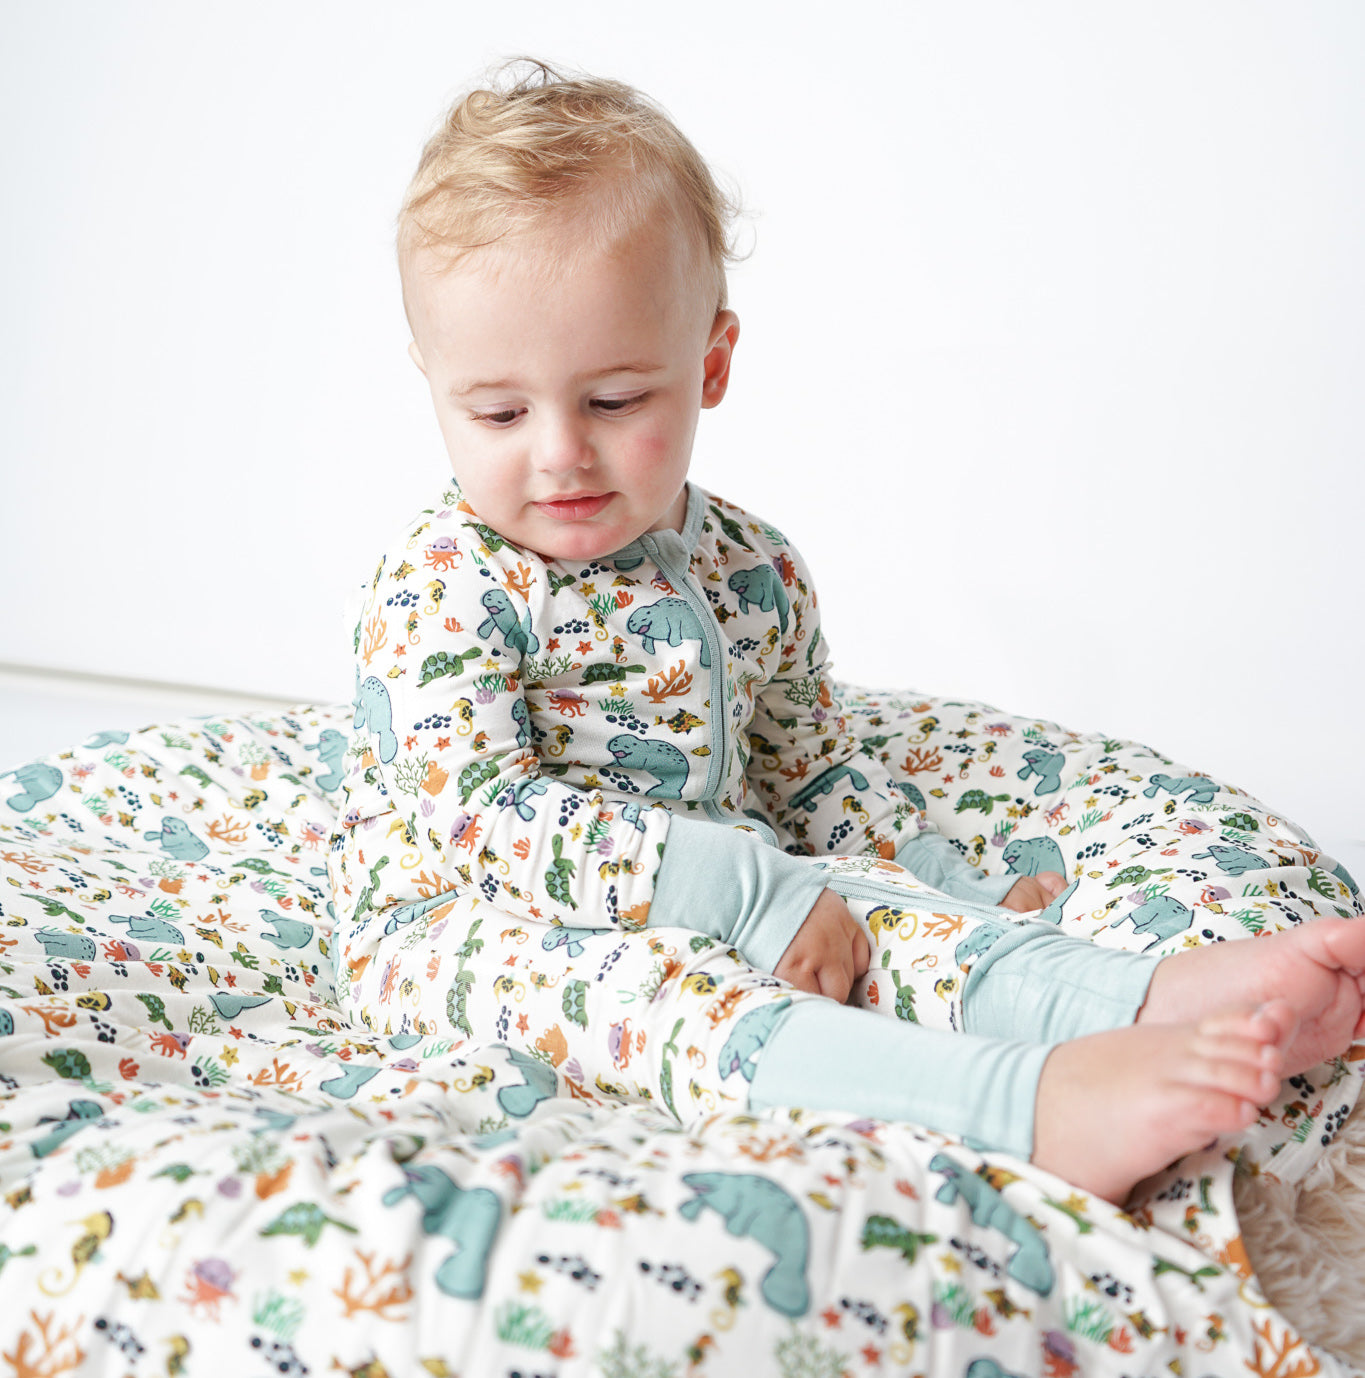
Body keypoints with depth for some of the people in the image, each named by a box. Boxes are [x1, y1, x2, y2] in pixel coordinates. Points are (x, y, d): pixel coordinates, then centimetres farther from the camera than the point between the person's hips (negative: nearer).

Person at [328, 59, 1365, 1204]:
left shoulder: (754, 573, 5)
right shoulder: (443, 590, -15)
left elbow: (812, 767, 18)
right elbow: (480, 812, -25)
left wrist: (961, 889, 9)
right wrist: (740, 891, -31)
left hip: (726, 894, 6)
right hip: (457, 918, -6)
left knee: (871, 892, -20)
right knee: (599, 966, -37)